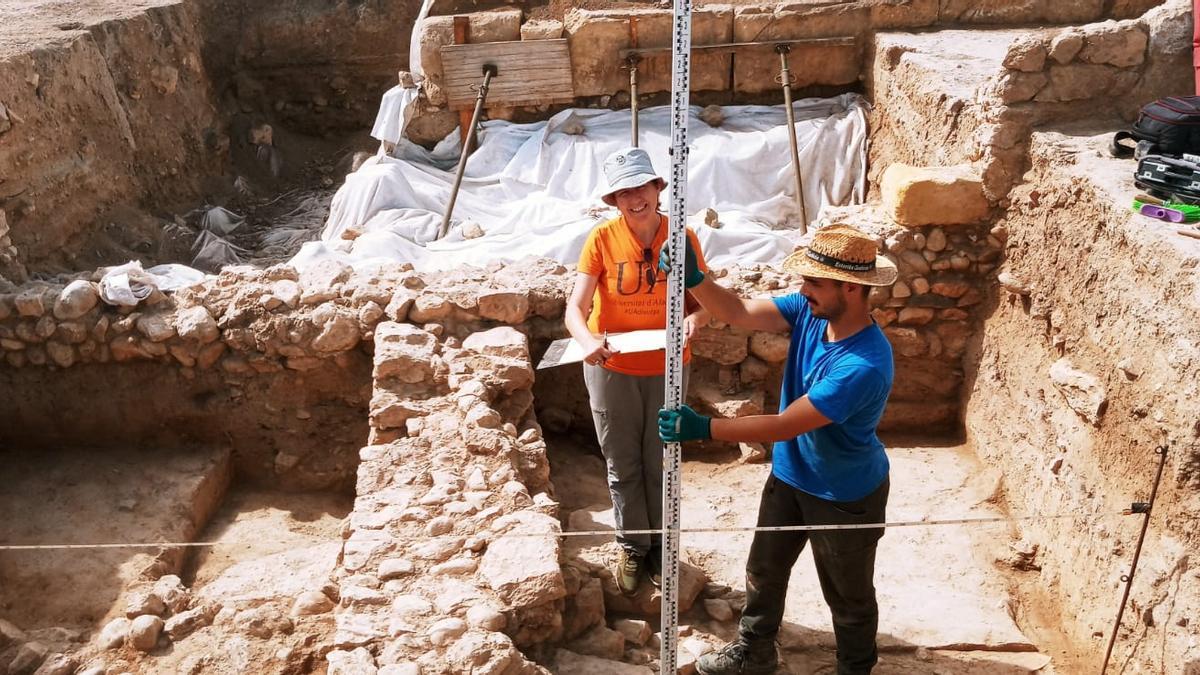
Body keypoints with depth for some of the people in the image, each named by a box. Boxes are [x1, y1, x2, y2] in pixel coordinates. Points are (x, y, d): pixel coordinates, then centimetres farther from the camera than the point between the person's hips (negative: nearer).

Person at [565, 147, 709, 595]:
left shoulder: (682, 237, -10)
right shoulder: (602, 239, -14)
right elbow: (575, 308, -19)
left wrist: (693, 319, -26)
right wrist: (587, 340, -40)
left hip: (667, 369, 1)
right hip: (612, 369, -1)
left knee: (660, 465, 15)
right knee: (623, 466, 14)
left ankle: (660, 546, 37)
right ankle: (633, 547, 35)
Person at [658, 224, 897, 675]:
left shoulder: (865, 366, -37)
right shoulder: (810, 311, -14)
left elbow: (785, 426, -35)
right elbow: (738, 312, -14)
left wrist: (704, 428, -35)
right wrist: (693, 279, -32)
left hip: (846, 497, -7)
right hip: (789, 476, 7)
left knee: (848, 595, 18)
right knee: (763, 571, 24)